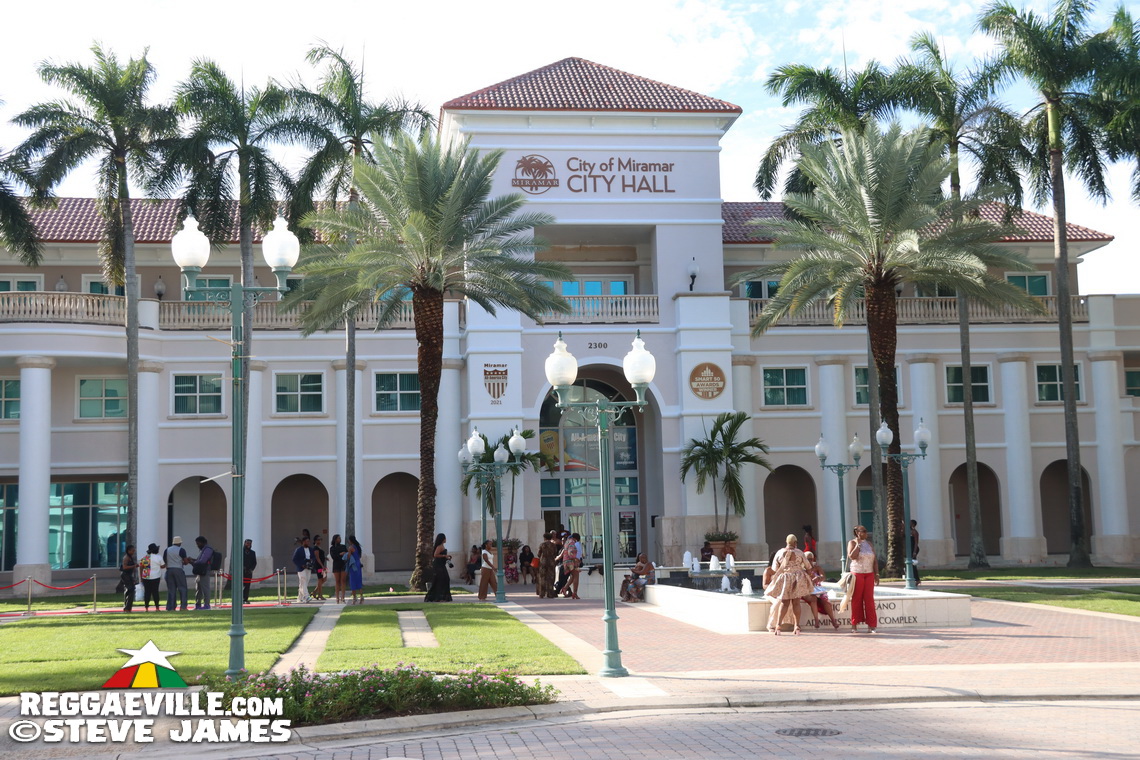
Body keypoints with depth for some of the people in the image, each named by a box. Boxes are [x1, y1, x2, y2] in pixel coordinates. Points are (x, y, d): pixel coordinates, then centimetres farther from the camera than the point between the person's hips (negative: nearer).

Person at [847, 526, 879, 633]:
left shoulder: (869, 544, 13)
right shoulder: (852, 543, -1)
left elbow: (874, 561, 13)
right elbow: (852, 556, -18)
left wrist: (876, 574, 5)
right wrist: (858, 544, -13)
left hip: (869, 574, 4)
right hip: (857, 574, -4)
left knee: (869, 599, 0)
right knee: (856, 599, 0)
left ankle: (871, 625, 1)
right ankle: (854, 625, 7)